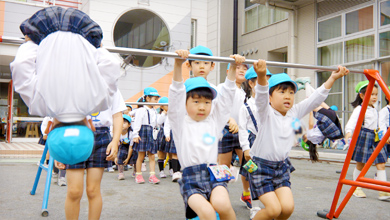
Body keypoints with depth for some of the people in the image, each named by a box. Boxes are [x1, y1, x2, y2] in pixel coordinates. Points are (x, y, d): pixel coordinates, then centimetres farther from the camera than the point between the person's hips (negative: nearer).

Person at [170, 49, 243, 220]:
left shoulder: (214, 121, 15)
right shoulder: (180, 122, 7)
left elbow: (227, 94, 11)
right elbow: (176, 94, -5)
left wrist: (234, 67, 3)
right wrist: (178, 64, -16)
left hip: (213, 174, 2)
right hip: (190, 178, -2)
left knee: (222, 204, -28)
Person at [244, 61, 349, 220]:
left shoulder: (295, 113, 3)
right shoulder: (266, 113, -13)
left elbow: (316, 98, 4)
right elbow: (261, 97, -33)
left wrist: (332, 78, -2)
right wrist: (261, 76, -52)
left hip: (282, 166, 5)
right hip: (261, 165, -5)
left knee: (288, 207, -9)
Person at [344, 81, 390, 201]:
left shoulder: (375, 110, 14)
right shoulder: (359, 109, -10)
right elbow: (351, 122, -23)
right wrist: (348, 132, -40)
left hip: (376, 139, 7)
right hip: (363, 138, -7)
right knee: (360, 164, 3)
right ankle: (356, 188, 19)